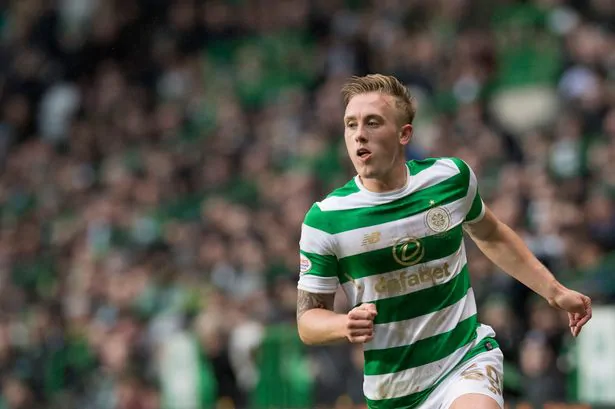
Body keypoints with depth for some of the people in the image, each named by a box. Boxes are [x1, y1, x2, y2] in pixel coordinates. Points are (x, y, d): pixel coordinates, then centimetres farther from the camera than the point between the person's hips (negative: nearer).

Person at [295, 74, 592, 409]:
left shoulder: (451, 177, -4)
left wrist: (554, 292, 18)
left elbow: (490, 236, 17)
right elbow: (308, 318, -4)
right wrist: (346, 325, -25)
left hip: (467, 360, -1)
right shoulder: (324, 219, -11)